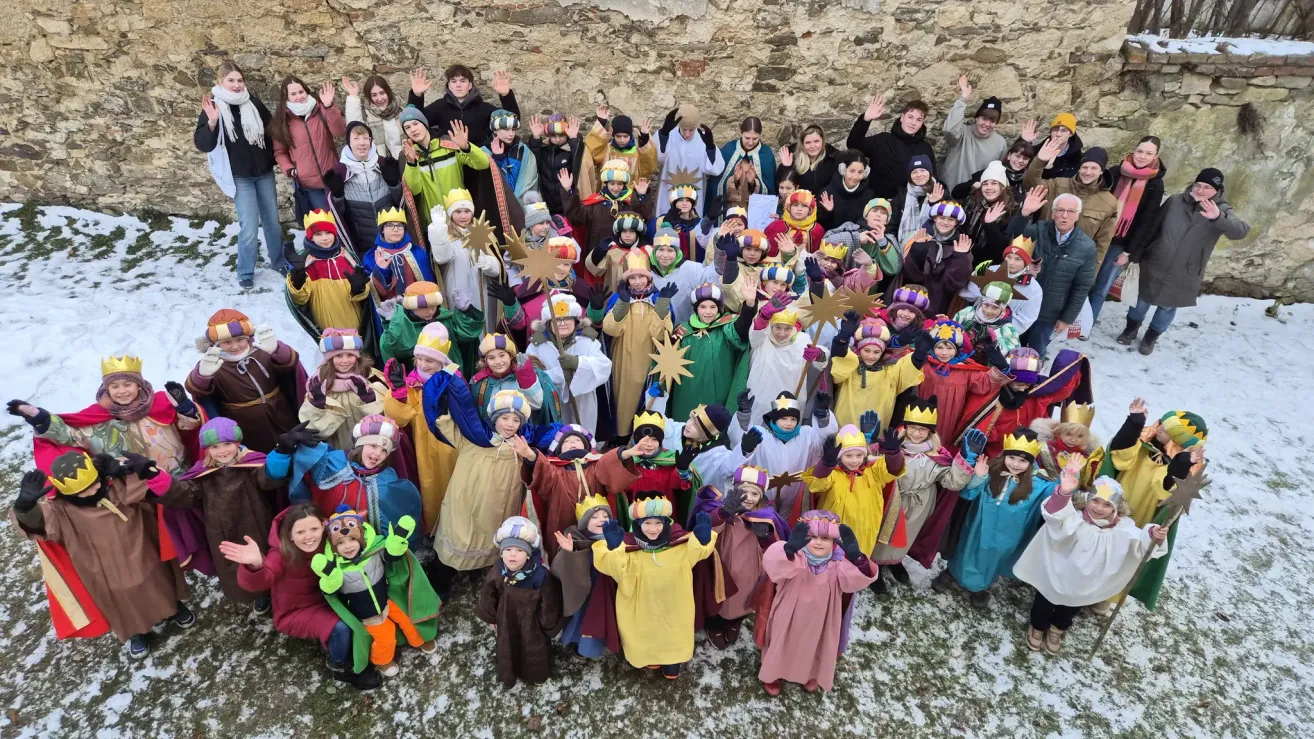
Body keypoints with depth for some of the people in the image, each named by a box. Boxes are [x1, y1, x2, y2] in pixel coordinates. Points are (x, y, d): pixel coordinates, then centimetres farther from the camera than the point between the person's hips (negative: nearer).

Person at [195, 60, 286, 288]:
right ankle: (245, 273, 10)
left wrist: (274, 159, 9)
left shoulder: (253, 102, 1)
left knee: (273, 222, 13)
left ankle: (279, 261, 32)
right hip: (240, 177, -3)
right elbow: (202, 145, -15)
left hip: (264, 172, 4)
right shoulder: (213, 107, -8)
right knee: (249, 228, -7)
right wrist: (212, 122, -30)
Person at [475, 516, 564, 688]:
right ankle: (508, 675, 56)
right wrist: (490, 618, 8)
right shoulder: (496, 574, -24)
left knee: (534, 651, 21)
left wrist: (548, 625, -6)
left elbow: (549, 604, -18)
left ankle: (537, 674, 53)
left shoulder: (541, 576, -34)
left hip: (531, 623, -2)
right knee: (507, 649, 26)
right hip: (507, 621, 3)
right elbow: (488, 598, -3)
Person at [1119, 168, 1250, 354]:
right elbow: (1152, 228, 3)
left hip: (1184, 276, -1)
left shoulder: (1221, 211, -11)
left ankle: (1151, 336, 34)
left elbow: (1241, 231, -30)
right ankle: (1131, 328, 38)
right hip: (1154, 265, 1)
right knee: (1143, 299, 15)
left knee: (1168, 306, 13)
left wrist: (1218, 218, -49)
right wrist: (1136, 254, 7)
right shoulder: (1175, 201, -5)